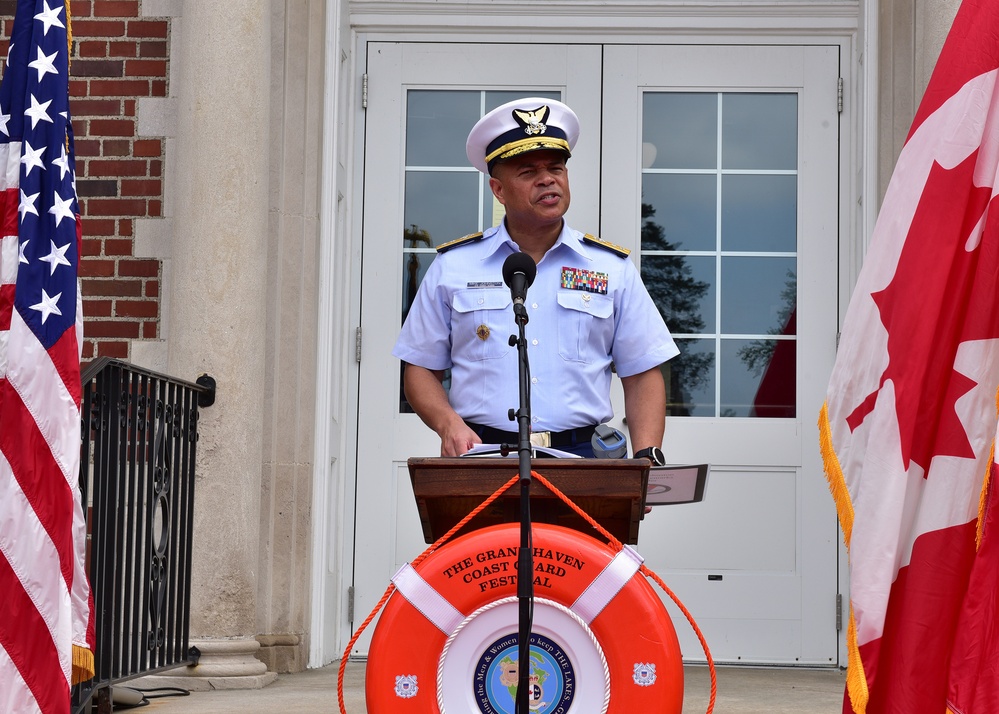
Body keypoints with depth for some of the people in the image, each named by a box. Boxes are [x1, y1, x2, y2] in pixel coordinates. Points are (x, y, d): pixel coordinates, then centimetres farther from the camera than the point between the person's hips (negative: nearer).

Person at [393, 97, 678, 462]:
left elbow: (642, 376, 13)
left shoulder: (613, 268, 13)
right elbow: (421, 369, 14)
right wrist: (448, 423, -6)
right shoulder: (452, 266, 12)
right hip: (482, 457, -1)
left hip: (582, 456, 1)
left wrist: (646, 458, -3)